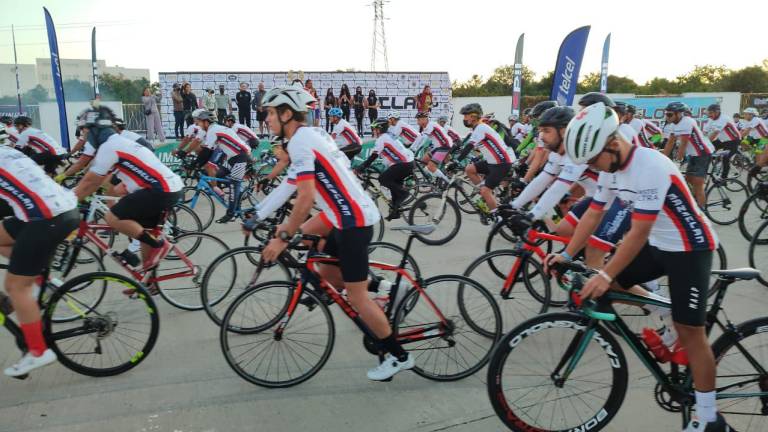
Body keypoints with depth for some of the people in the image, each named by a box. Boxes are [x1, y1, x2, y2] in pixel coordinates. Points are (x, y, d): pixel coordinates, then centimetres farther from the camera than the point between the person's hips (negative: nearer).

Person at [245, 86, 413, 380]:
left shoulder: (300, 142, -15)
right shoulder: (309, 134, 14)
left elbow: (306, 197, -22)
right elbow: (289, 185, 18)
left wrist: (283, 238, -16)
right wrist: (258, 215, 20)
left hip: (353, 220, -10)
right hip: (347, 213, 10)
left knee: (356, 295, -2)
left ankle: (398, 356, 9)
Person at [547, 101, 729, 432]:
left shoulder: (650, 167, -30)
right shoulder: (611, 168, -4)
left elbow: (638, 233, -31)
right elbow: (593, 215, 1)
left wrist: (605, 275, -31)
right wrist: (566, 255, -3)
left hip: (689, 249, -8)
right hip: (657, 244, 8)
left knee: (690, 331, -5)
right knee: (609, 286, 0)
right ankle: (669, 323, 20)